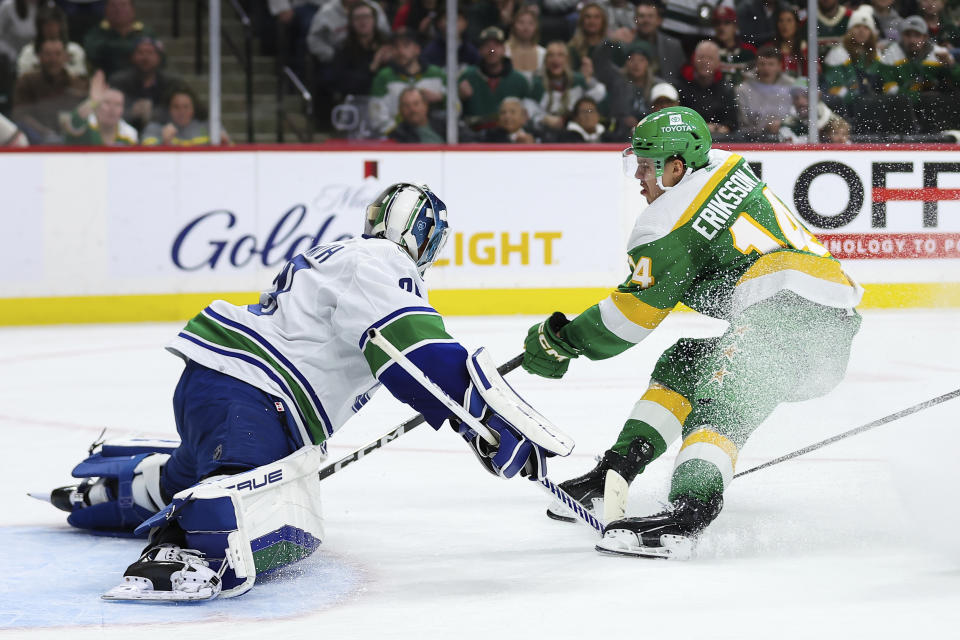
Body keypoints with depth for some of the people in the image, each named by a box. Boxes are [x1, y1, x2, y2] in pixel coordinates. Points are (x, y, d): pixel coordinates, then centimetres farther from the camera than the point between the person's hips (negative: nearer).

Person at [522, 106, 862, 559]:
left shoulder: (672, 220, -6)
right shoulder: (721, 166, 19)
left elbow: (636, 313, -3)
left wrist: (560, 341, 8)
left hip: (790, 312, -10)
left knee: (719, 405, -27)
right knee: (682, 364, 19)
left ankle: (691, 509, -53)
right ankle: (611, 479, 15)